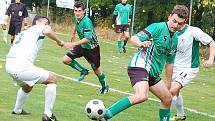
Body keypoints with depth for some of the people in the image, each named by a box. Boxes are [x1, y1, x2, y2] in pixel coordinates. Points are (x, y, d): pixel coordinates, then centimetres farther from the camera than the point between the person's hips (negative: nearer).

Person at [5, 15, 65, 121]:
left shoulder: (23, 33, 31)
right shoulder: (37, 28, 9)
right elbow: (47, 31, -15)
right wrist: (58, 41, 0)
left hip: (9, 65, 9)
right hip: (21, 67, -9)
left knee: (27, 87, 38)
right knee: (52, 80, 4)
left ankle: (17, 110, 52)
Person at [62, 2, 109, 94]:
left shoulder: (87, 22, -30)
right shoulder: (76, 18, -7)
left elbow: (87, 39, -35)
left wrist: (74, 44, -40)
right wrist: (73, 34, 30)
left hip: (92, 47, -7)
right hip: (82, 46, 7)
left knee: (96, 69, 6)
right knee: (66, 59, -7)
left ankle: (105, 86, 32)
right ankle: (83, 71, 12)